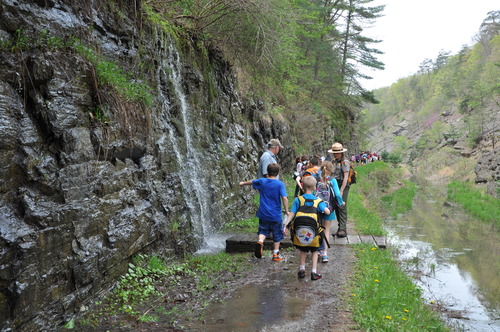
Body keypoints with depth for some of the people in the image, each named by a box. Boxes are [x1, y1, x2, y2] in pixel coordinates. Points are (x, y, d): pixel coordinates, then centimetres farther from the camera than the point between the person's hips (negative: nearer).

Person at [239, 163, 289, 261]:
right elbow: (284, 198, -19)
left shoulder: (262, 181, 1)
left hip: (263, 213, 2)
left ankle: (260, 241, -14)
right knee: (277, 234, 11)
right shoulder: (280, 184, -9)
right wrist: (286, 211, -8)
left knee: (263, 231, 16)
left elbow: (252, 182, 21)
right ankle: (275, 254, 16)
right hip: (276, 215, -2)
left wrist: (243, 183, 40)